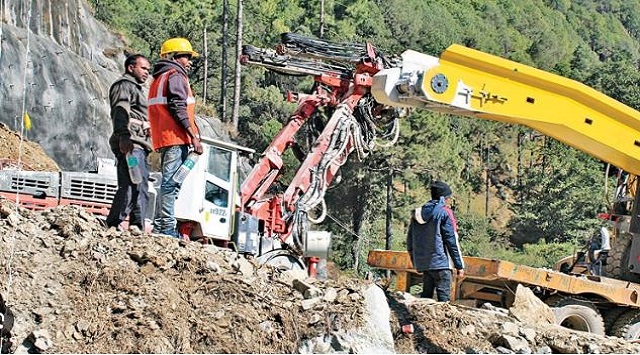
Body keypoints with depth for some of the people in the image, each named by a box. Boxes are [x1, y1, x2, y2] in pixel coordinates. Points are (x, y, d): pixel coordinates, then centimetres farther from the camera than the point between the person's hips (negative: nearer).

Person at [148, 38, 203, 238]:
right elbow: (179, 108, -15)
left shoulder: (159, 78, 26)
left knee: (168, 182, 13)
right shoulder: (175, 75, -4)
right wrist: (193, 136, -17)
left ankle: (161, 227, 12)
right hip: (176, 138, -10)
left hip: (163, 139, 10)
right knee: (171, 182, -13)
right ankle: (167, 226, -17)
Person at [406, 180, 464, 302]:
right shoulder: (444, 213, -6)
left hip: (423, 264, 6)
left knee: (426, 295, 12)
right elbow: (452, 241, -8)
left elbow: (410, 241, 16)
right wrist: (459, 265, -4)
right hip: (440, 263, -6)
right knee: (443, 297, -9)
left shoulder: (417, 214, 13)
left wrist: (415, 262, 24)